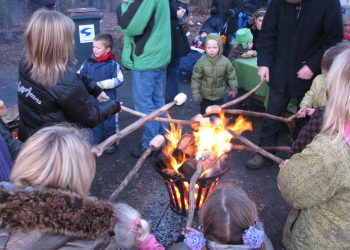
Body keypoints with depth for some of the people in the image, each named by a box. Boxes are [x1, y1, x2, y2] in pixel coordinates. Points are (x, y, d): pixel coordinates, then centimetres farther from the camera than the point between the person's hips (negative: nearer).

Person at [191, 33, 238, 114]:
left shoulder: (225, 61, -14)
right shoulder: (201, 61, -17)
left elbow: (231, 76, -2)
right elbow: (196, 78, -10)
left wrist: (233, 89, 5)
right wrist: (195, 92, -10)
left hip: (219, 95, 0)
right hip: (205, 94, 0)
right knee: (204, 113, 16)